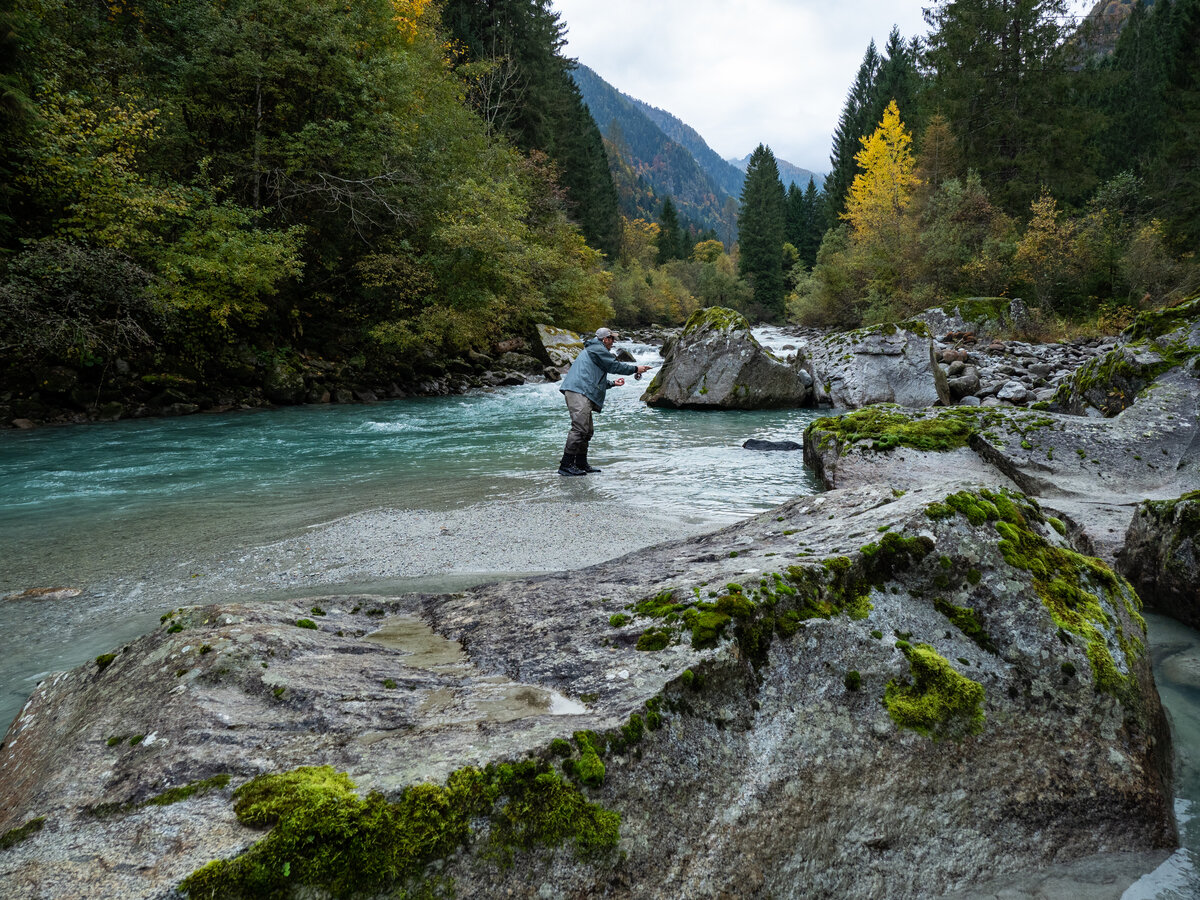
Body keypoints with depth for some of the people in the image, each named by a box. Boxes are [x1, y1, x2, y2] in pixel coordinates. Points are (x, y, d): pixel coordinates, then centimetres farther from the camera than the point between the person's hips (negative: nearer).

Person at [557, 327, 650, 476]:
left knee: (587, 430, 14)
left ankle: (581, 463, 18)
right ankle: (566, 465, -20)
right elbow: (614, 366, -2)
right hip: (579, 392, -11)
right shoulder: (597, 349, -2)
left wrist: (612, 383, 38)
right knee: (579, 428, -17)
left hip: (581, 393, 11)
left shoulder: (592, 350, 32)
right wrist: (635, 369, 8)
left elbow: (595, 379, 36)